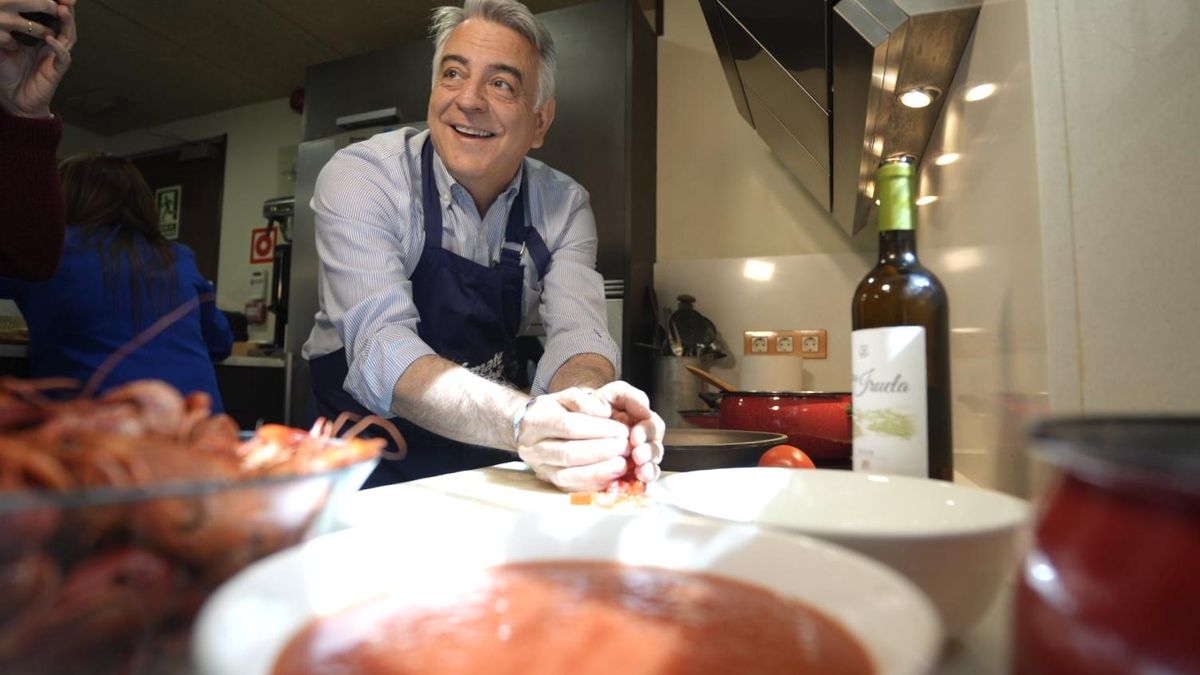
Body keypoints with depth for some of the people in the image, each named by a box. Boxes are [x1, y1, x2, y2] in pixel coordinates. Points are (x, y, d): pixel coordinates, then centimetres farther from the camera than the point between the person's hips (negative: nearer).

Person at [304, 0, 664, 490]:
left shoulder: (563, 205, -5)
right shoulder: (358, 177, -15)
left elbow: (575, 333, -15)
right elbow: (381, 345, -27)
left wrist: (589, 405, -38)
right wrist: (520, 421, -44)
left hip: (485, 457, 2)